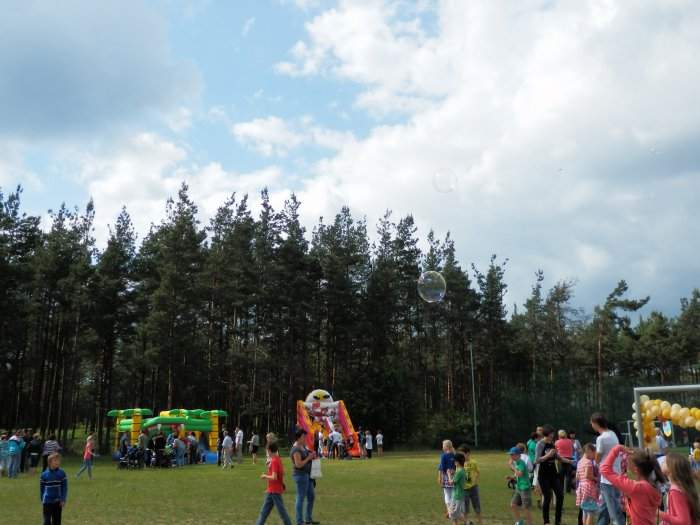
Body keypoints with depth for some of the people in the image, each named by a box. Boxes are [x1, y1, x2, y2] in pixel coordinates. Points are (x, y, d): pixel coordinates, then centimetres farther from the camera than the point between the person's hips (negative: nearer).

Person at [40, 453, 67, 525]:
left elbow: (65, 487, -2)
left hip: (58, 502, 1)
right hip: (47, 502, -1)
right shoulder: (44, 474, -4)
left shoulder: (62, 473, -4)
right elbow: (41, 489, 6)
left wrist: (63, 500, -8)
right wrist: (42, 500, 8)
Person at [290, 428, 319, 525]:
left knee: (311, 496, 18)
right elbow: (299, 465, -25)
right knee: (301, 499, -2)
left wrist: (312, 455, 2)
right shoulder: (296, 450, -20)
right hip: (301, 476, -10)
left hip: (307, 475, 10)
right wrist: (309, 458, -17)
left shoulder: (302, 446, 10)